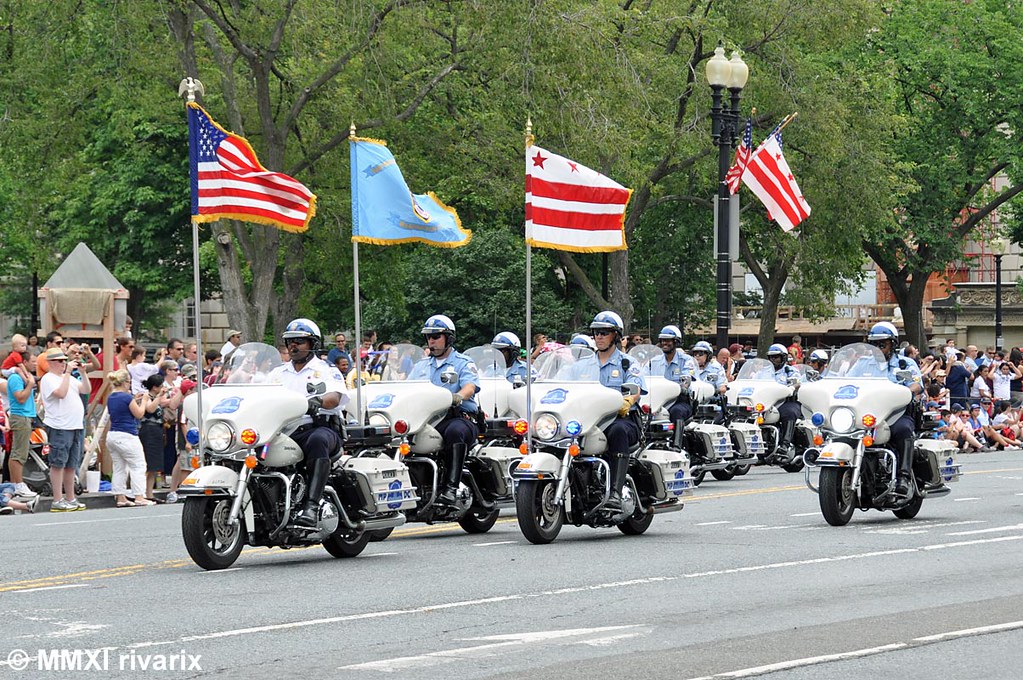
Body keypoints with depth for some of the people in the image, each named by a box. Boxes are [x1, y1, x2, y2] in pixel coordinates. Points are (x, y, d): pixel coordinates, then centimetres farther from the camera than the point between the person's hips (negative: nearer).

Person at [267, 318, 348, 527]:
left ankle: (312, 507, -49)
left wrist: (317, 401, -31)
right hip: (285, 430, 4)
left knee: (317, 440, -41)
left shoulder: (326, 370, 12)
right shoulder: (278, 373, 27)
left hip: (321, 428, -4)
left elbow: (335, 398, -8)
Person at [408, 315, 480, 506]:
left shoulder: (463, 363, 9)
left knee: (455, 431, -40)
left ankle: (451, 487, -44)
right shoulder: (421, 365, 28)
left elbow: (470, 387, -9)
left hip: (458, 417, -5)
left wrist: (458, 397, -32)